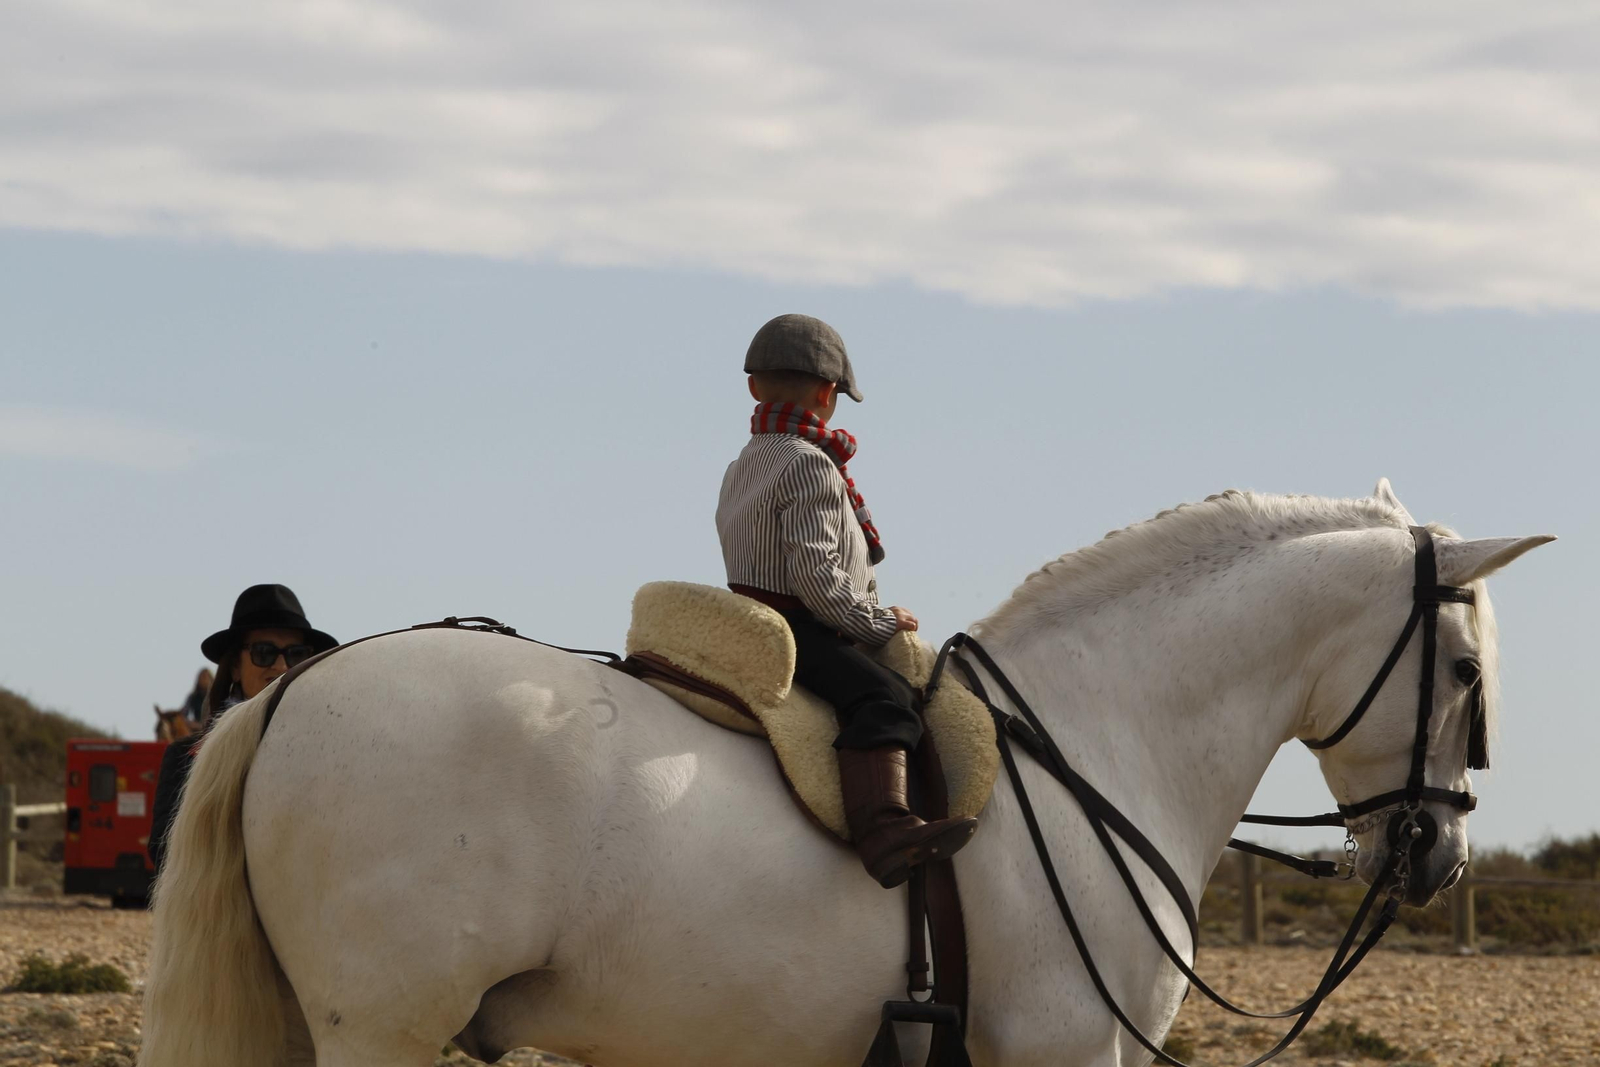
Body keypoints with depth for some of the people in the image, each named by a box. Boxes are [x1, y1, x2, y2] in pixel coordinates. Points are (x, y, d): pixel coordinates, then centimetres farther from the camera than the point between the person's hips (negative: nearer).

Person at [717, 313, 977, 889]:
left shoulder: (742, 468, 19)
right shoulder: (810, 465, -12)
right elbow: (816, 576, -21)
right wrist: (878, 622, -11)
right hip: (798, 633, -11)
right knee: (882, 697, -31)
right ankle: (885, 833, -53)